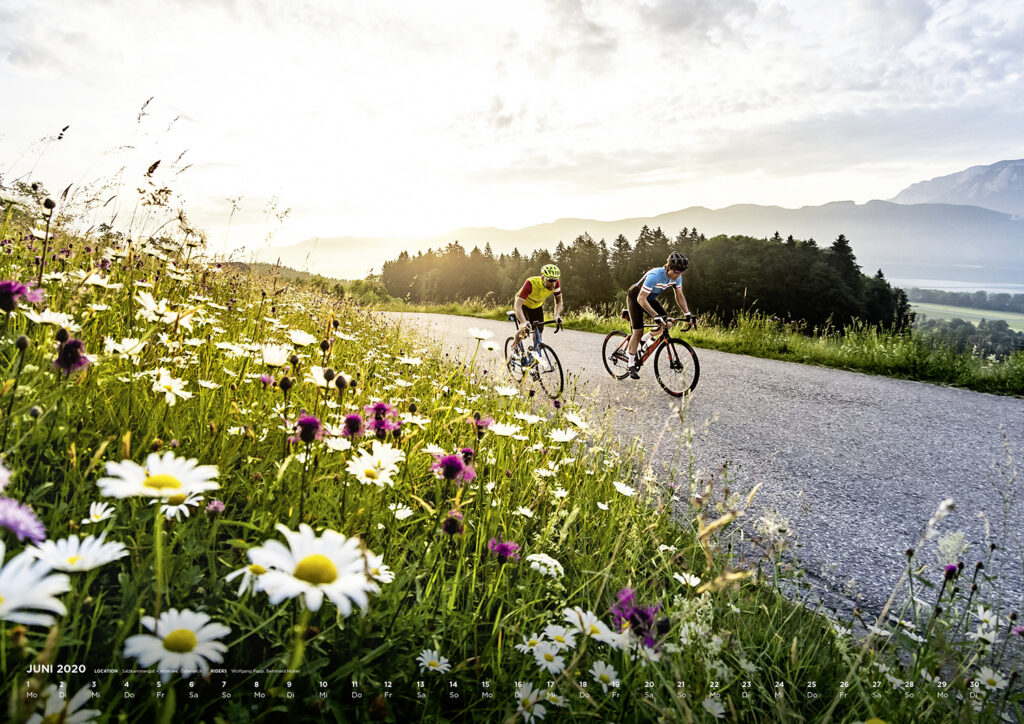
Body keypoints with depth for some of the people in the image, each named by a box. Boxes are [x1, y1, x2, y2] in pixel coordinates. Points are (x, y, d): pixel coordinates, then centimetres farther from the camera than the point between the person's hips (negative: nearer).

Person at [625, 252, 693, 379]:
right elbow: (641, 299, -41)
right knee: (638, 331, -11)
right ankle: (631, 365, -1)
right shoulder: (655, 275, -38)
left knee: (666, 322, -10)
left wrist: (687, 313, -15)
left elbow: (679, 296, -3)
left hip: (650, 298, 6)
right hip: (635, 298, -6)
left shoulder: (677, 277, -17)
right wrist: (656, 316, -46)